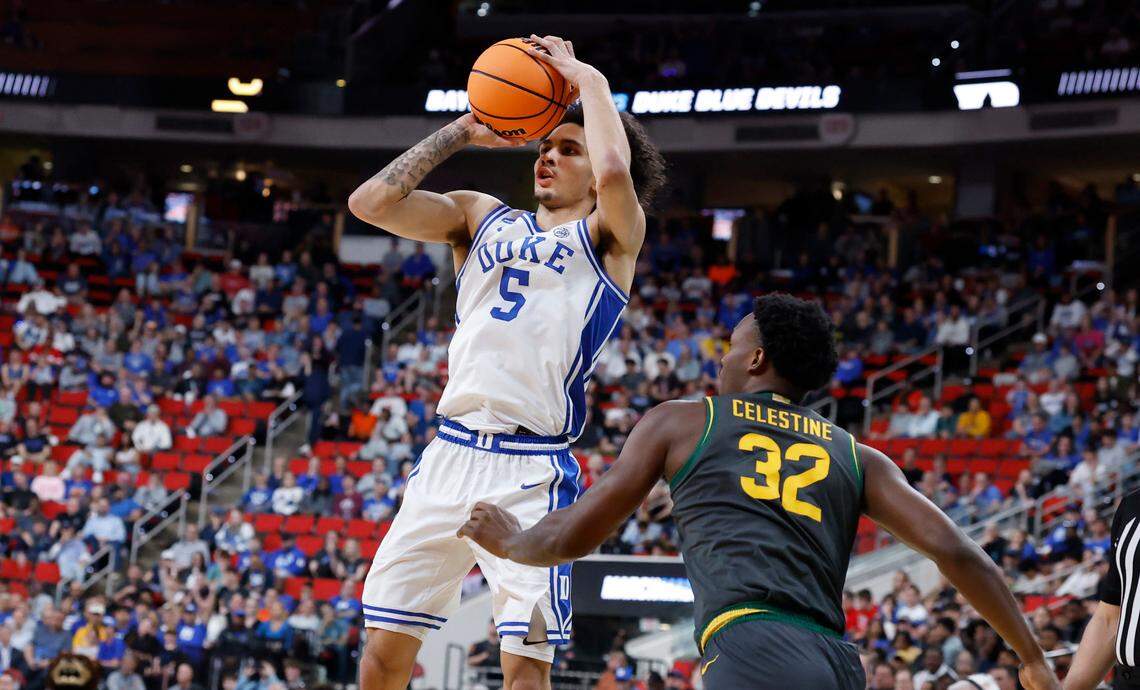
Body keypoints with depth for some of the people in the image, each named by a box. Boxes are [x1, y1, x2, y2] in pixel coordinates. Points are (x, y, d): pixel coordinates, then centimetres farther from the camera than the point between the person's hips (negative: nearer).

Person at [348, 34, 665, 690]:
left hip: (532, 470, -5)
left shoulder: (611, 236, 5)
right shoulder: (482, 217, 20)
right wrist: (462, 132, 13)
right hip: (449, 456, 5)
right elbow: (371, 202, 8)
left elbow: (614, 174, -18)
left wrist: (587, 77, -2)